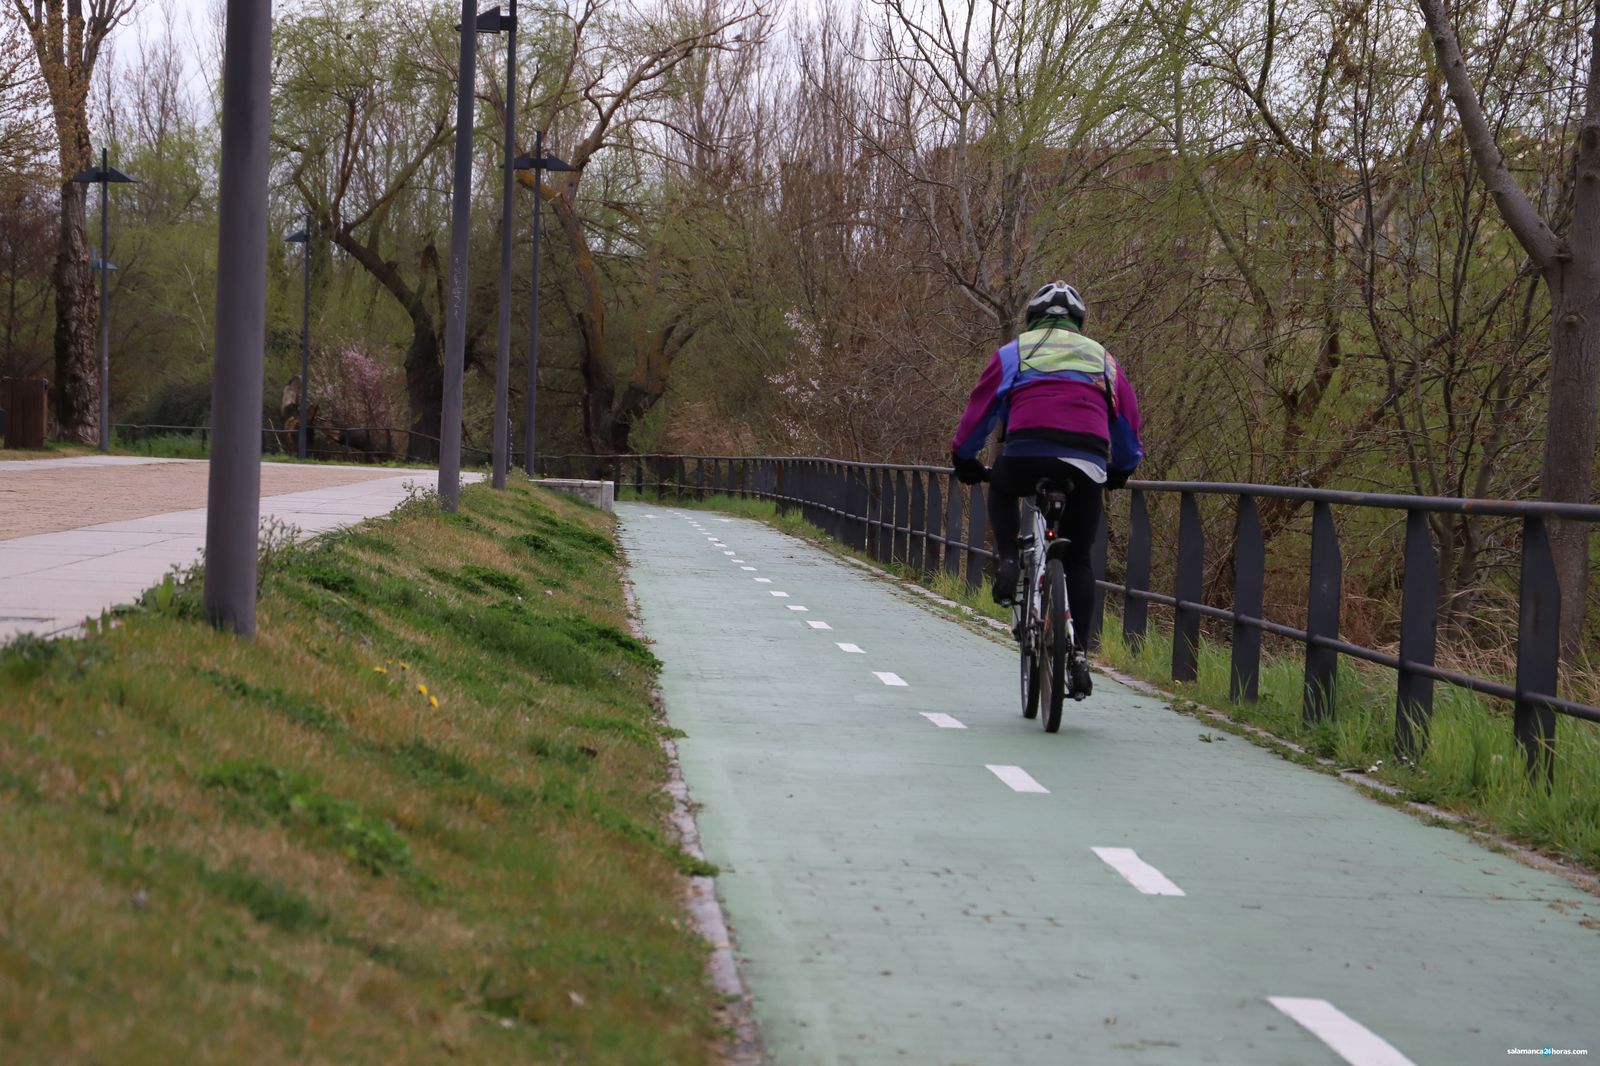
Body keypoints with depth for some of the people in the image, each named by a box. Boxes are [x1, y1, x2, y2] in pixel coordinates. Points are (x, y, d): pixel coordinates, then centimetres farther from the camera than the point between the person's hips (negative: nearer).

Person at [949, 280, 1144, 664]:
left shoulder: (1014, 351, 21)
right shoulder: (1102, 358, 28)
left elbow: (981, 406, 20)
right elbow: (1128, 419, 30)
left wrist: (964, 460, 32)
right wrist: (1121, 469, 44)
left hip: (1027, 454, -1)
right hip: (1087, 466, 1)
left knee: (1001, 490, 34)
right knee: (1078, 560, 14)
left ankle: (1009, 561, 10)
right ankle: (1077, 650, 5)